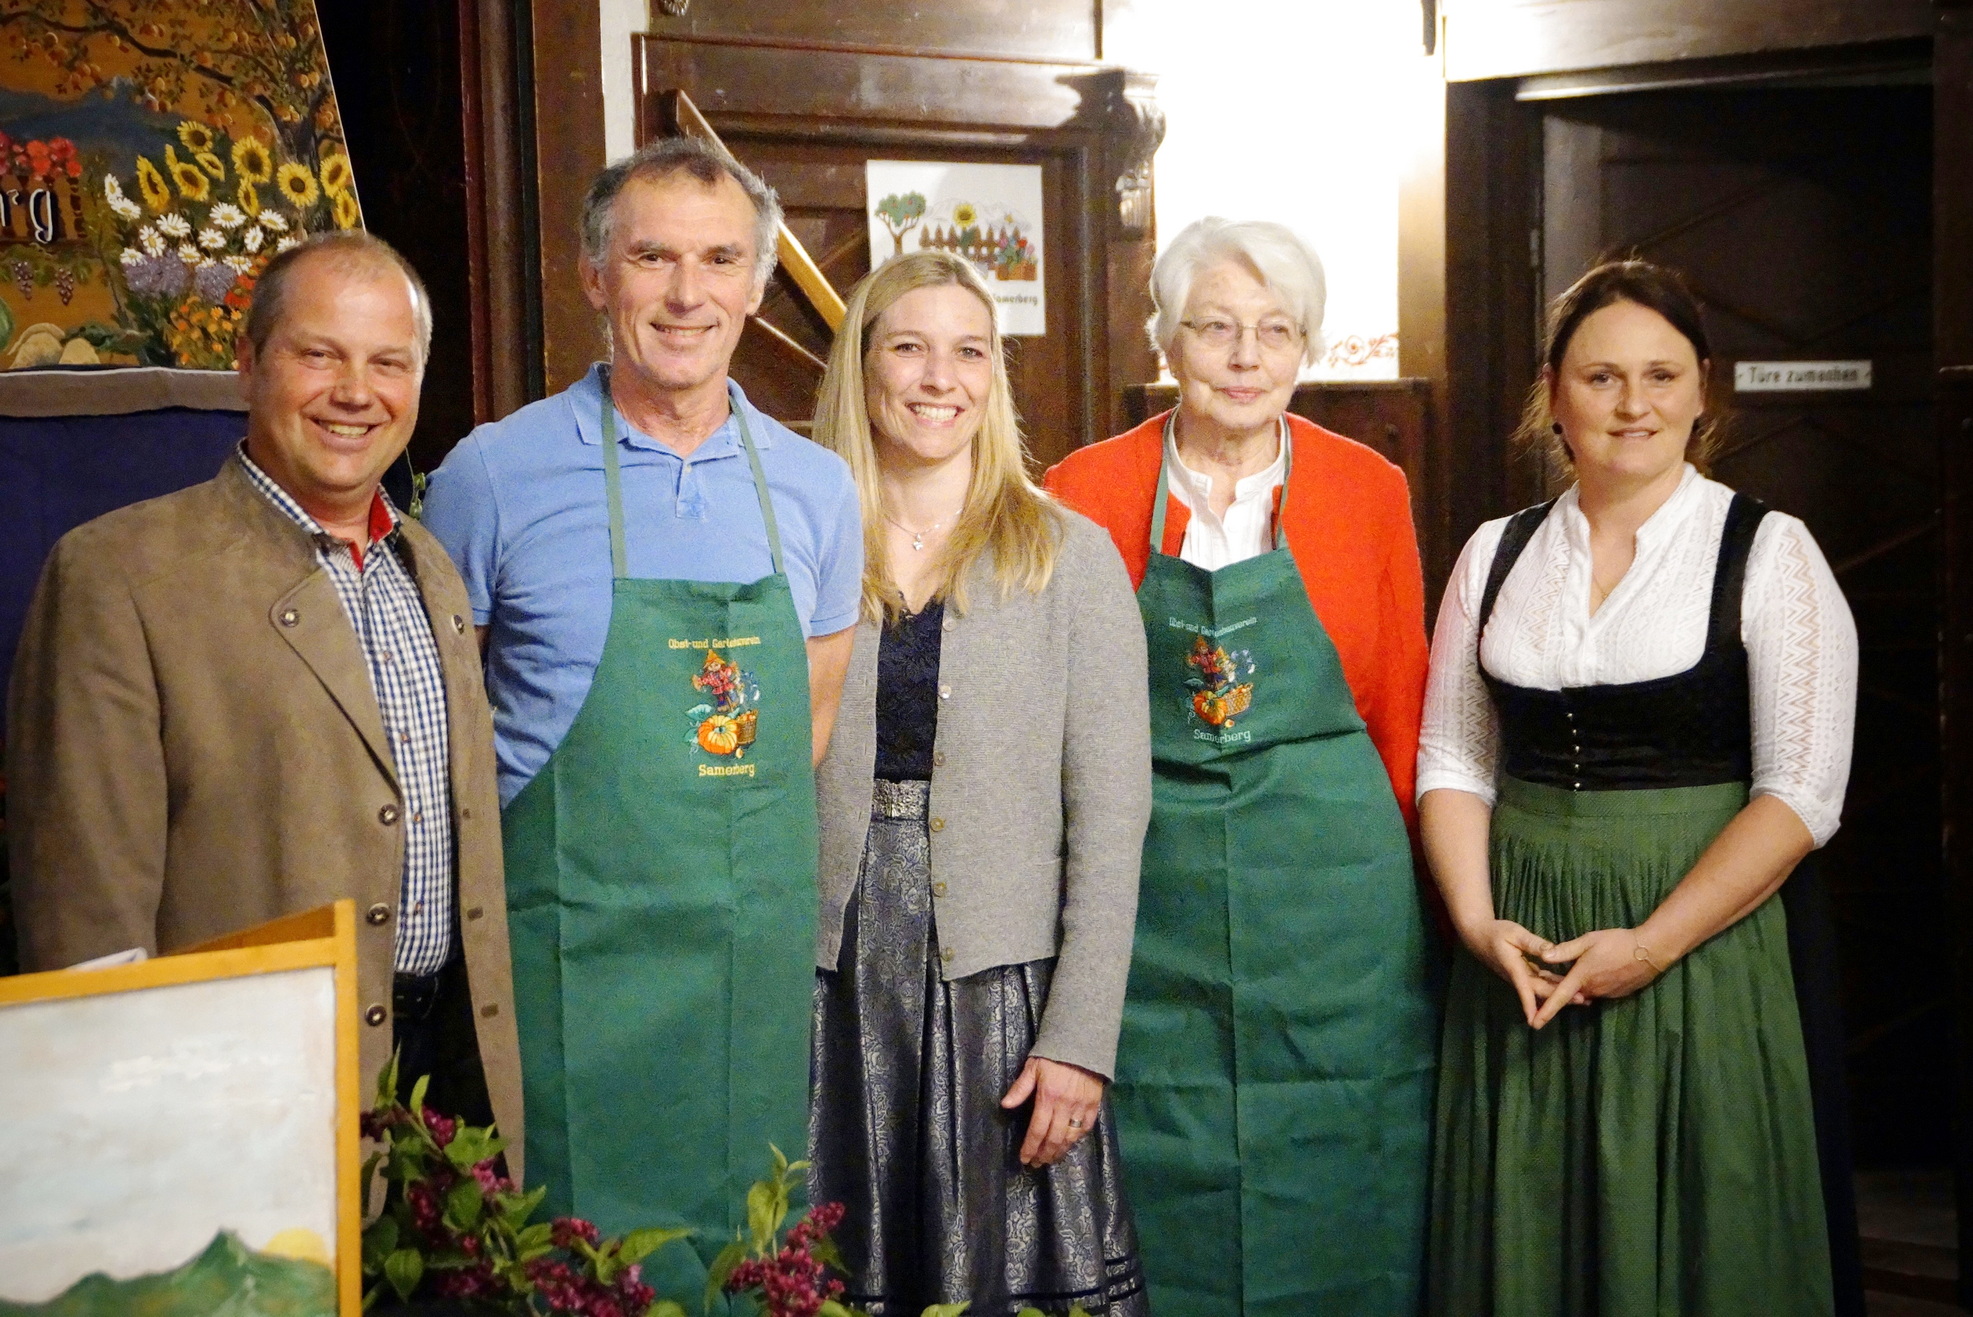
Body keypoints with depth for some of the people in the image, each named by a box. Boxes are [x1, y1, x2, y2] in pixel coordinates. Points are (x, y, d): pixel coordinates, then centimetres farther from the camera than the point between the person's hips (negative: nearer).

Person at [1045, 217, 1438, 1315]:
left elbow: (1400, 714, 7)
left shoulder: (1368, 491, 3)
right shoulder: (1090, 492, 1)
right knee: (1164, 1195, 8)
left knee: (1333, 1201, 8)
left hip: (1332, 883, 1)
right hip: (1151, 884, 0)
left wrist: (1404, 884, 6)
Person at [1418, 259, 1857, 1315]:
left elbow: (1800, 793, -9)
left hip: (1695, 946, -3)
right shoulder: (1497, 555, 7)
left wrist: (1652, 945, -16)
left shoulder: (1767, 554, -4)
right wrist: (1477, 921, -7)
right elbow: (1453, 762, 9)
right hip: (1518, 953, 4)